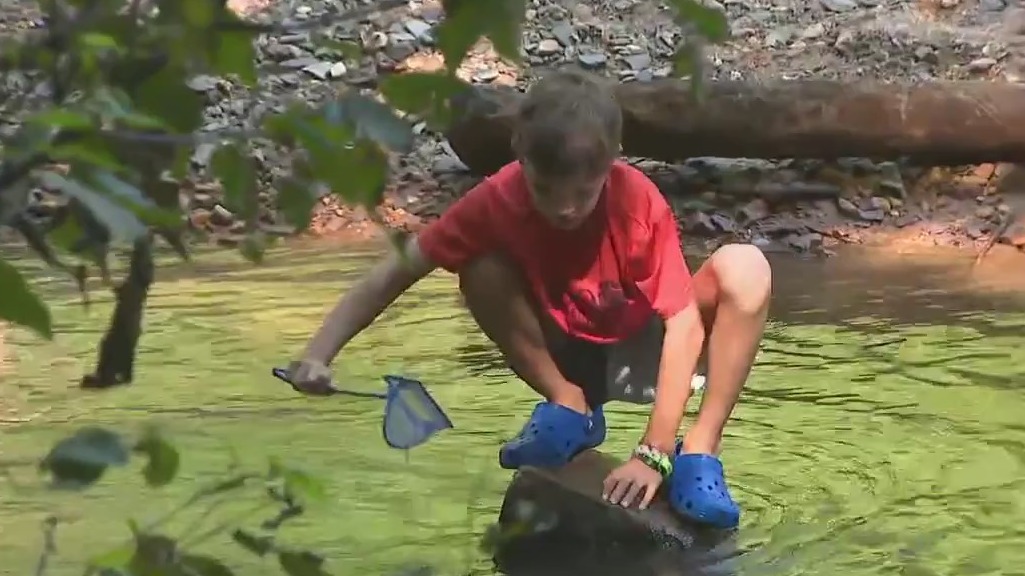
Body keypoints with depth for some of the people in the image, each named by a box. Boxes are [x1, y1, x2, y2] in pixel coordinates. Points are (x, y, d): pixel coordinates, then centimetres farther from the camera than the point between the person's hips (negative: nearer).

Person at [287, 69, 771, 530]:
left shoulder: (640, 203, -28)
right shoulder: (498, 200, -24)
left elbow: (684, 322, -30)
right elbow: (397, 271, -21)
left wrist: (654, 454, -37)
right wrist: (319, 354, -36)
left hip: (637, 354, -1)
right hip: (566, 356, 1)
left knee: (744, 267, -29)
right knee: (480, 270, -26)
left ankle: (699, 452, -23)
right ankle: (570, 407, -8)